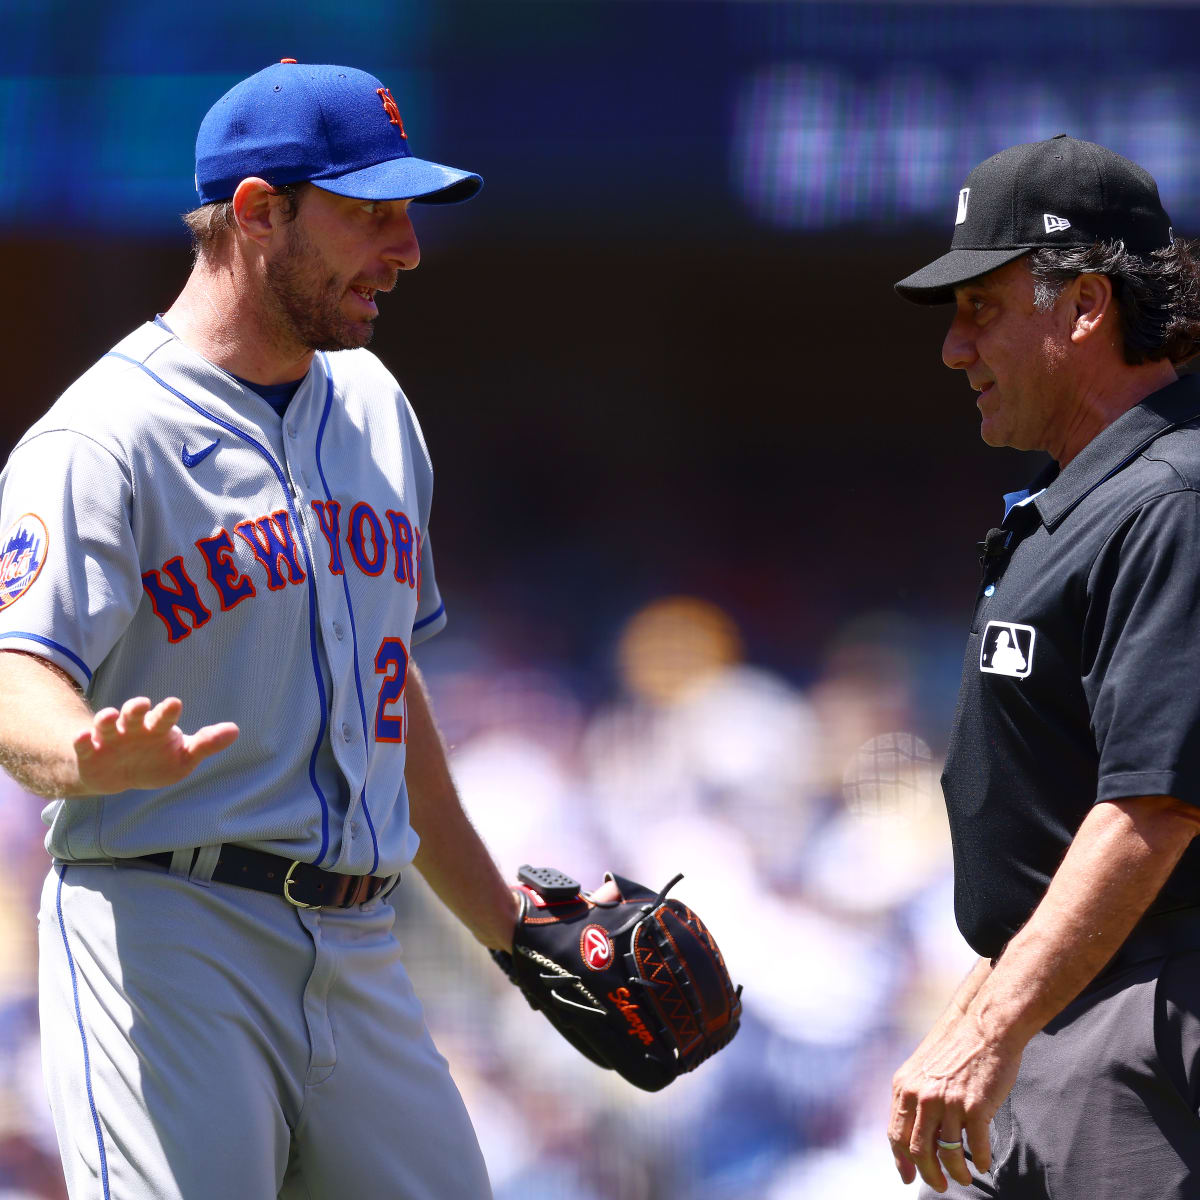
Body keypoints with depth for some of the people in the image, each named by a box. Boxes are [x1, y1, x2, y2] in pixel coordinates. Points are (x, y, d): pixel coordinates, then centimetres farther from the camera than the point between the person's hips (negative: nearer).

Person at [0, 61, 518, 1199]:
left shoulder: (375, 411, 18)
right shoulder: (106, 437, -8)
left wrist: (509, 930, 30)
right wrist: (93, 757, -44)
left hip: (358, 962, 7)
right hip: (166, 940, -7)